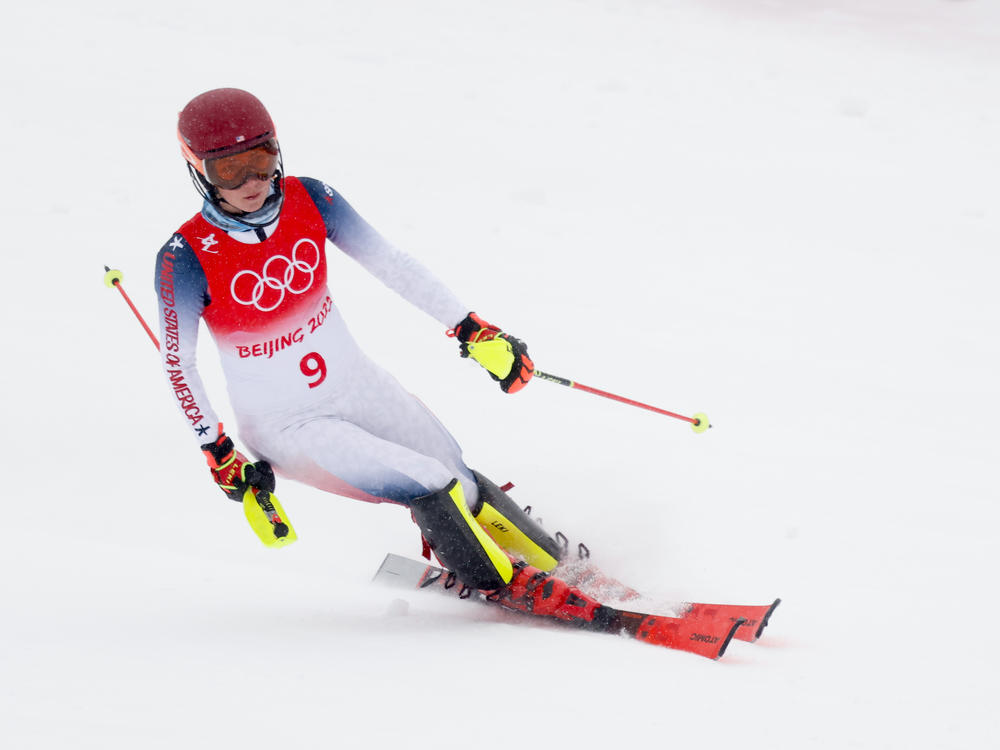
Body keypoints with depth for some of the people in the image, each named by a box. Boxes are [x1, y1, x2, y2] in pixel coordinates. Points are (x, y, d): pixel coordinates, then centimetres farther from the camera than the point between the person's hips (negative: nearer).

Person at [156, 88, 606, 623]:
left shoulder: (309, 200, -11)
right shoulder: (188, 260, -22)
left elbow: (390, 265, -3)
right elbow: (178, 363, -10)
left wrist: (472, 329, -3)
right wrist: (219, 454, -7)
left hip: (357, 384, 4)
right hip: (286, 425, -4)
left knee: (464, 489, 3)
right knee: (429, 486, -18)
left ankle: (553, 562, 29)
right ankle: (500, 581, 8)